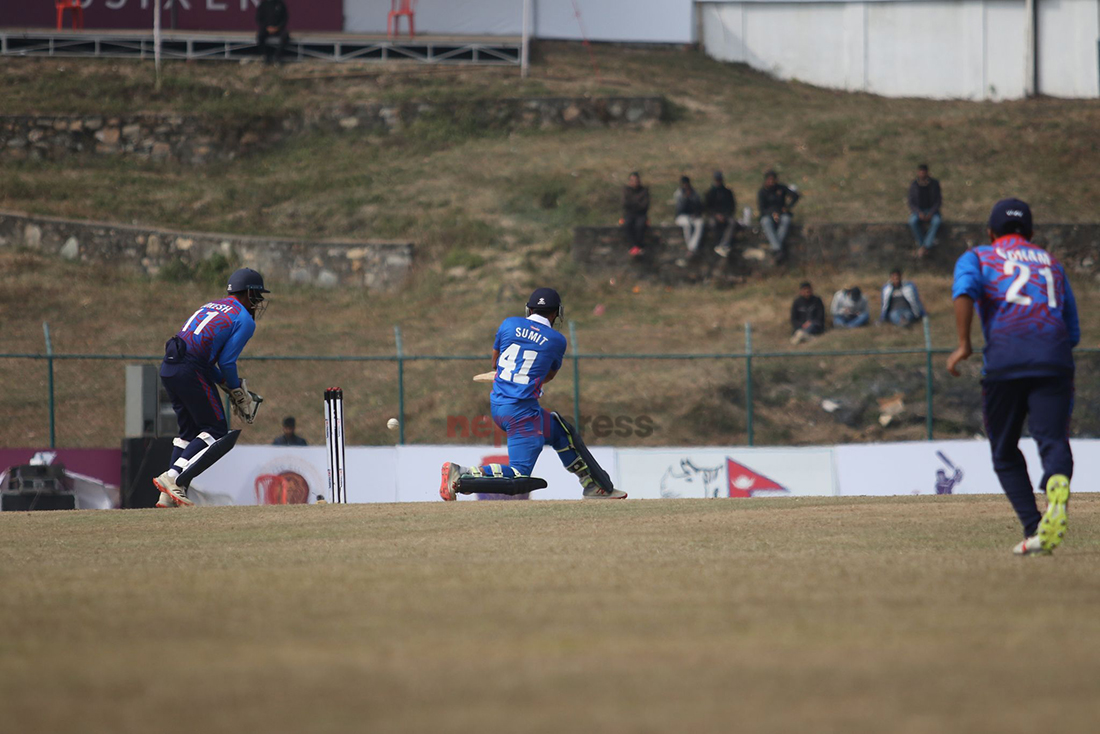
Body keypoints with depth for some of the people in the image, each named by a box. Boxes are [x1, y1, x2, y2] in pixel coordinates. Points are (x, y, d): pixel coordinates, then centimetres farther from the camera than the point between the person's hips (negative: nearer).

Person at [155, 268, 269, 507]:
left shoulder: (210, 306, 26)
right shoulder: (244, 320, 1)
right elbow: (227, 362, -7)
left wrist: (226, 384, 20)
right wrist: (239, 394, 7)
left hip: (167, 368, 8)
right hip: (190, 371, -8)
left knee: (189, 430, 18)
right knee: (216, 431, -1)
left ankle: (169, 496, 11)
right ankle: (172, 477, -16)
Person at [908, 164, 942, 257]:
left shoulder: (934, 184, -7)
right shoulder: (914, 185, -7)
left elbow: (938, 201, -4)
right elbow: (911, 203, -4)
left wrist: (930, 214, -20)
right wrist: (919, 213, -22)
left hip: (932, 210, 0)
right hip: (918, 210, 0)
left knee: (936, 221, -35)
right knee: (913, 221, -35)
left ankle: (924, 247, -35)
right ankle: (921, 245, -24)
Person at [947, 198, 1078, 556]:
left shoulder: (977, 258, 20)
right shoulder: (1051, 263, 29)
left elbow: (964, 291, -5)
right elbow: (1073, 331, 25)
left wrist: (963, 345, -7)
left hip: (1005, 356, -2)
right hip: (1055, 357, 2)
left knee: (1005, 450, 10)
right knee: (1053, 439, -10)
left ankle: (1033, 529, -4)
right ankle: (1057, 491, -43)